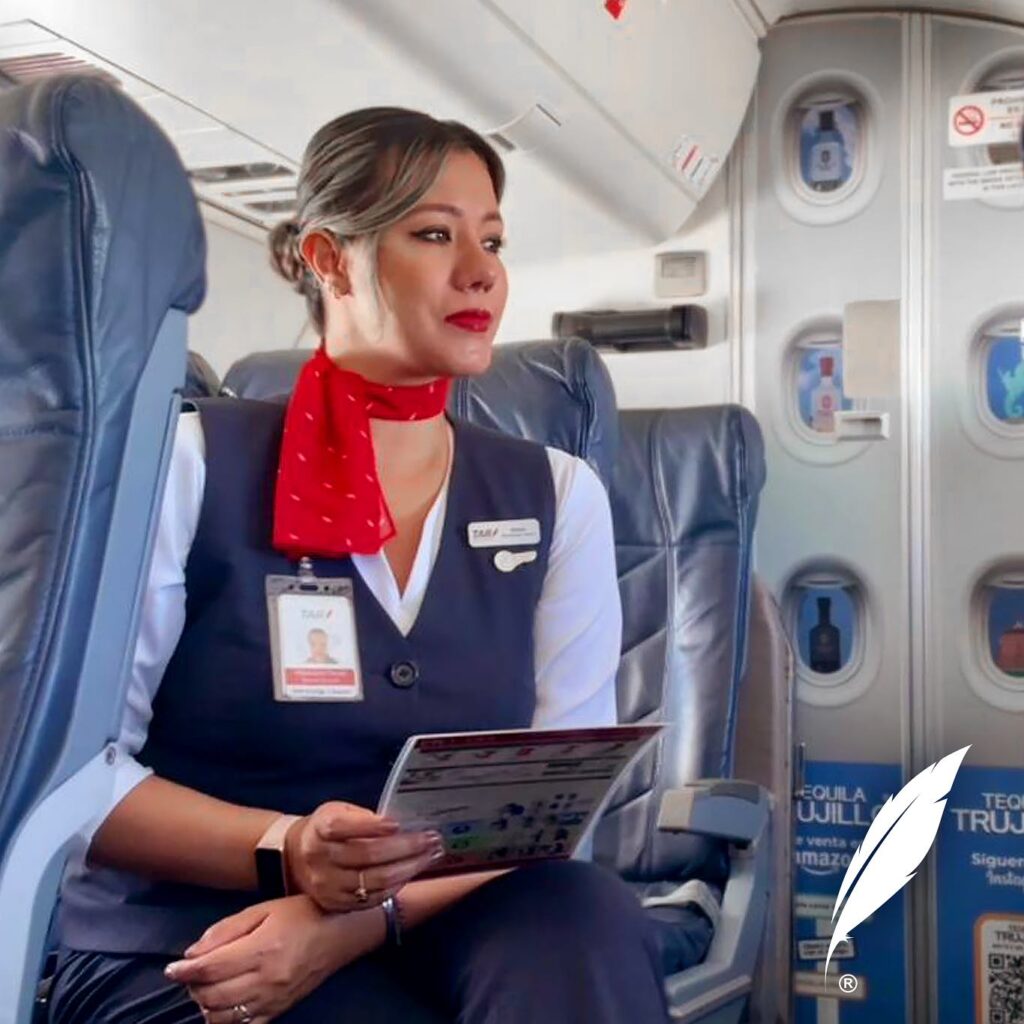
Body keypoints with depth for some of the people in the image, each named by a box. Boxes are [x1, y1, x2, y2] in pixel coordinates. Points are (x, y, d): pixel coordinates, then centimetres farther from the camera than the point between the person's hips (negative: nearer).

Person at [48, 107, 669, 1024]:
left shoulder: (559, 497, 5)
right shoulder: (192, 465, -4)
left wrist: (363, 918, -19)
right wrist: (283, 853, -22)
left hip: (432, 940, 4)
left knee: (588, 921, -29)